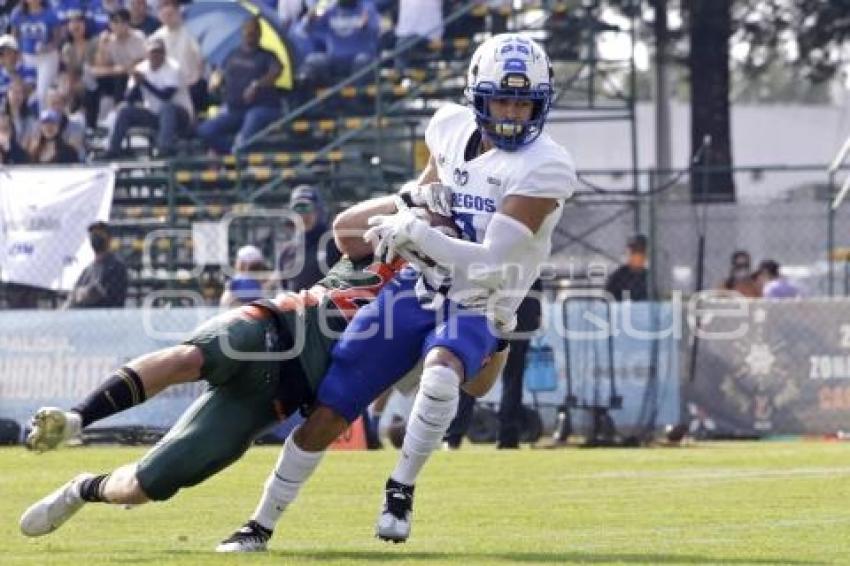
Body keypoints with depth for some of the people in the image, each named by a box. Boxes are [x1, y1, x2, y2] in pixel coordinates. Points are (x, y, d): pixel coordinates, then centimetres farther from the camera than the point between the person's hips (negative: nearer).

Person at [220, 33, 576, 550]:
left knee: (441, 375, -40)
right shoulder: (453, 127, 3)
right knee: (327, 413, 0)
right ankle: (262, 524, 17)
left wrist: (415, 234, -20)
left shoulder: (546, 168, -16)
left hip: (475, 309, -5)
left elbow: (490, 264, -21)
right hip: (416, 289, 5)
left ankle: (401, 490, -17)